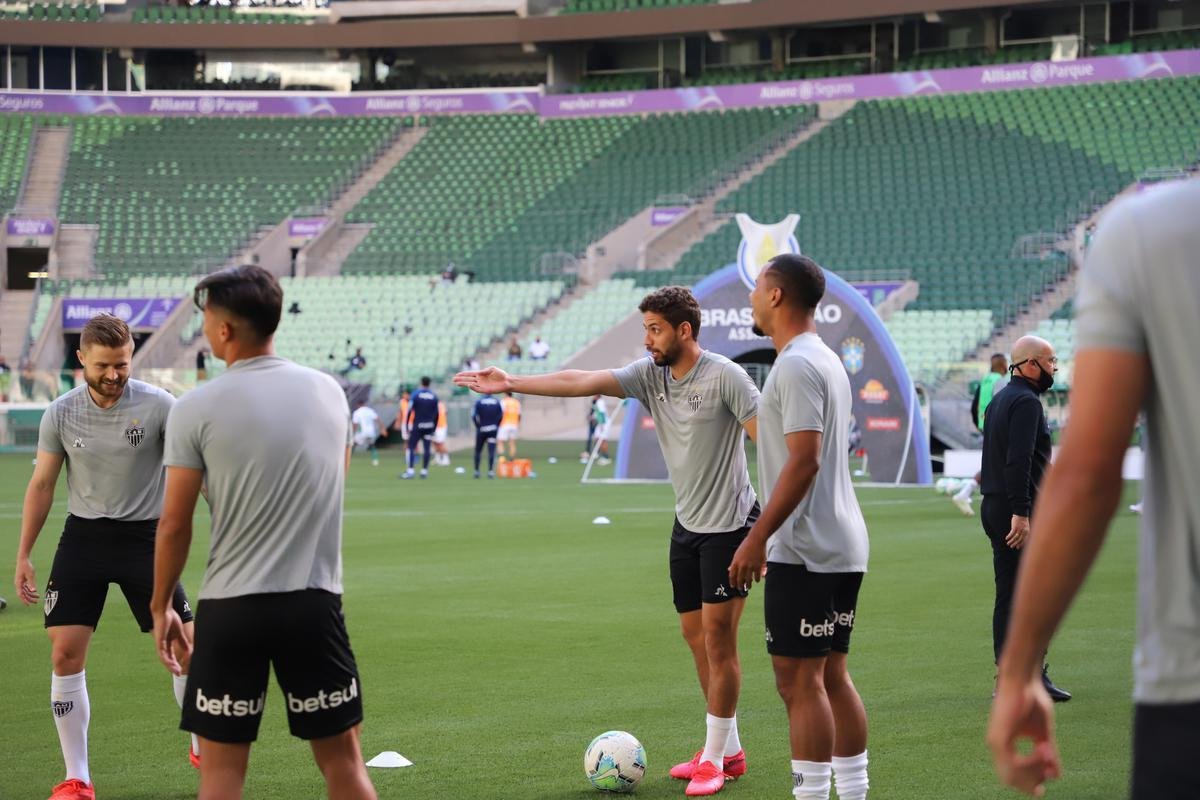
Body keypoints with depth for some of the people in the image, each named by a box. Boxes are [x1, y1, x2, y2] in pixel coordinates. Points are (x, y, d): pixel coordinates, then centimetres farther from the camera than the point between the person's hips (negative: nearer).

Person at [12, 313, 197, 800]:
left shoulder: (157, 405, -10)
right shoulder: (61, 414, -3)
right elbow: (42, 485, 6)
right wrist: (23, 555, 6)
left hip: (144, 535, -2)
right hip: (84, 536, 2)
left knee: (186, 648, -4)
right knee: (65, 652, -6)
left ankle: (204, 749, 20)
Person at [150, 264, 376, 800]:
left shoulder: (197, 408, -7)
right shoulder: (329, 392, 5)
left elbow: (174, 525, -4)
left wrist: (160, 606, 8)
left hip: (230, 609, -3)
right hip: (315, 602, 3)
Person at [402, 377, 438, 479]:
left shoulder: (415, 395, -5)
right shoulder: (434, 397, 4)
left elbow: (409, 411, -7)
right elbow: (436, 414, 8)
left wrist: (407, 427, -1)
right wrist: (434, 429, 16)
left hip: (417, 426, -3)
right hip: (429, 427, 3)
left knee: (411, 447, -1)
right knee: (426, 448, 7)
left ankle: (410, 471, -11)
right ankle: (424, 471, 10)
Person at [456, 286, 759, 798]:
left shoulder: (724, 377, -15)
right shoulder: (650, 374, 3)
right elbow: (581, 383, -2)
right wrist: (511, 383, -9)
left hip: (729, 524, -7)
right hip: (687, 525, 7)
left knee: (717, 636, -6)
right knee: (695, 635, 10)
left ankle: (714, 757, 1)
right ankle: (728, 749, 20)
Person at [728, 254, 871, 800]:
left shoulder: (797, 365, -14)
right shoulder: (827, 361, 17)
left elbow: (803, 461, -22)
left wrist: (758, 538, -21)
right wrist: (769, 535, 25)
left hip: (805, 551, -10)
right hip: (843, 548, 10)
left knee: (799, 680, -7)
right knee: (833, 677, 13)